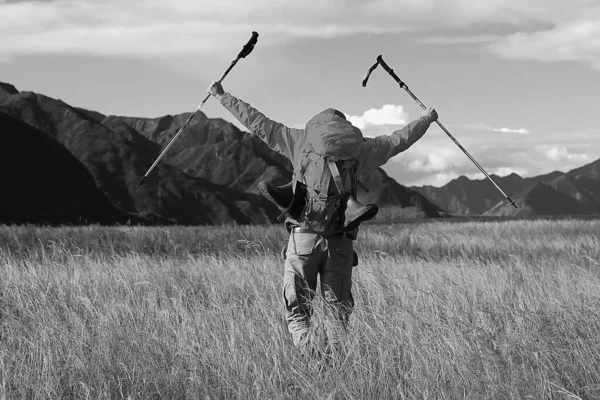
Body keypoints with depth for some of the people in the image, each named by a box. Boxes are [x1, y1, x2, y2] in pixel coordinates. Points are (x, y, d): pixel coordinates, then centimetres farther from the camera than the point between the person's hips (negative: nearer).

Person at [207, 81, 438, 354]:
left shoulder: (301, 138, 9)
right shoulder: (358, 144, 11)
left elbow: (258, 124, 16)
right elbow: (399, 140, 26)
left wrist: (222, 97, 28)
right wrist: (426, 119, 45)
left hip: (303, 236, -1)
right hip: (340, 241, 1)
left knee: (297, 310, 4)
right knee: (338, 308, 10)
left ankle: (308, 349, -19)